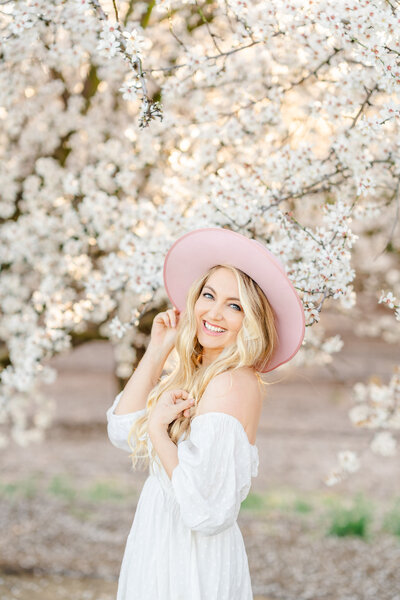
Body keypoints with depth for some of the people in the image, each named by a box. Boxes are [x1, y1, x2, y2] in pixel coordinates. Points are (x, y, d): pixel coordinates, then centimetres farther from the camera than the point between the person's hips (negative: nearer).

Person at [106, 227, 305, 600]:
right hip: (163, 548, 8)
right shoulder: (196, 375, 6)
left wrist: (158, 429, -18)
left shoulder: (234, 384, -21)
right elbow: (122, 432, 7)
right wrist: (157, 351, 4)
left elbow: (206, 507, -28)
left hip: (191, 565, -8)